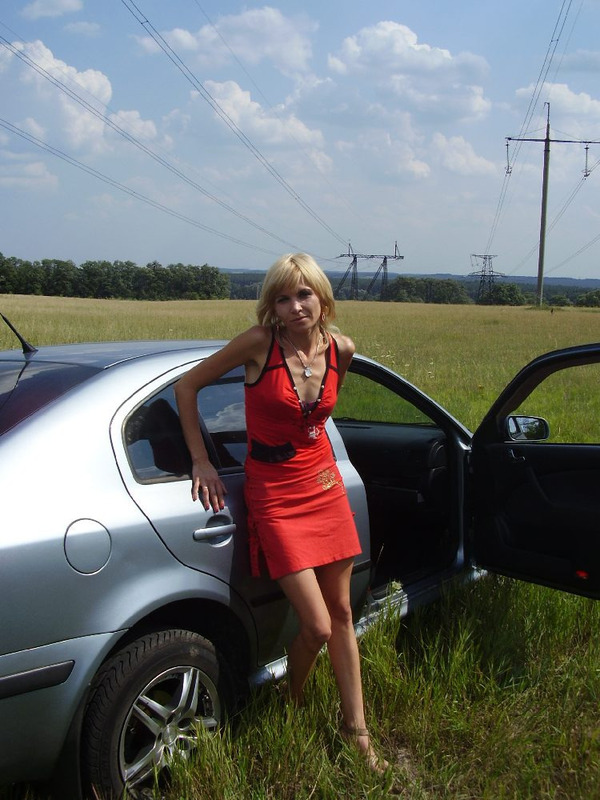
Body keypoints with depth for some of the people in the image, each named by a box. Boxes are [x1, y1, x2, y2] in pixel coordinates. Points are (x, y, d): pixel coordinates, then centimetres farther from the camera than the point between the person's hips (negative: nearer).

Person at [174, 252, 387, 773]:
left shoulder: (340, 349, -2)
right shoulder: (260, 343, -16)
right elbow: (187, 386, -6)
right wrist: (202, 463, -7)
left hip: (323, 487, 5)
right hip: (274, 496, -5)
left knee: (342, 615, 11)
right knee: (316, 627, -7)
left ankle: (356, 732, 25)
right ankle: (290, 711, 24)